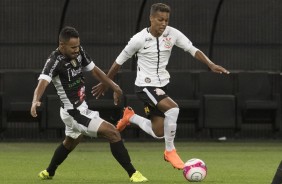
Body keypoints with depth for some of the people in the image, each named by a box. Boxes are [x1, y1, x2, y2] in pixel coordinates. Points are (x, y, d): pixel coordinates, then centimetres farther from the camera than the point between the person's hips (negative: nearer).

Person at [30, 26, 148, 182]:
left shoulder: (79, 52, -4)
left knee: (71, 142, 34)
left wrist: (114, 87, 16)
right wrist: (35, 101, -59)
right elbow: (42, 83, -41)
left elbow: (95, 70, 11)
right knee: (112, 133, -17)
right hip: (74, 113, -9)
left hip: (81, 108, 9)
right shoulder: (55, 61, -26)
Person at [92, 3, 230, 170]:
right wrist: (105, 84, 6)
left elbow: (193, 50, -5)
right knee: (173, 108, -29)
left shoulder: (172, 34, -6)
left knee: (158, 133, 7)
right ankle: (170, 151, -12)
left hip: (162, 84, 6)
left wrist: (211, 65, -21)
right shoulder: (139, 39, -15)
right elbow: (119, 61, -3)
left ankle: (130, 117, 34)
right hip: (145, 85, -6)